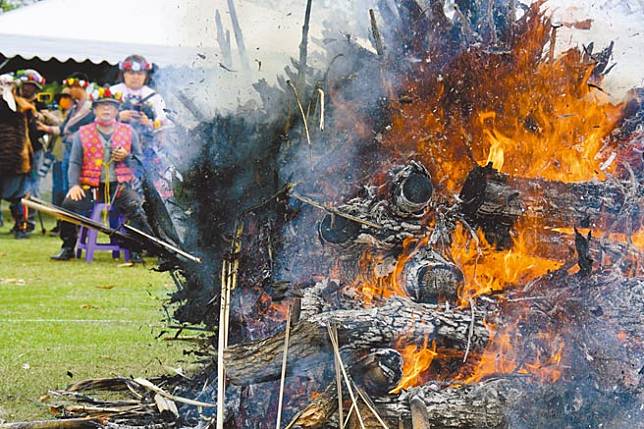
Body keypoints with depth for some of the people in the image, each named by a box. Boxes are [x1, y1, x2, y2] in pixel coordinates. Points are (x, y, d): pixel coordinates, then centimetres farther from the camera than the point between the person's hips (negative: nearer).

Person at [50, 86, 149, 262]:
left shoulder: (128, 132, 12)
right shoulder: (82, 134, 11)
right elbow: (74, 163, 8)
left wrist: (127, 157, -7)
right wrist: (74, 185, -8)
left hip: (120, 186, 0)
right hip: (90, 186, 1)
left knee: (135, 206, -29)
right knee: (69, 204, -22)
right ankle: (68, 248, -5)